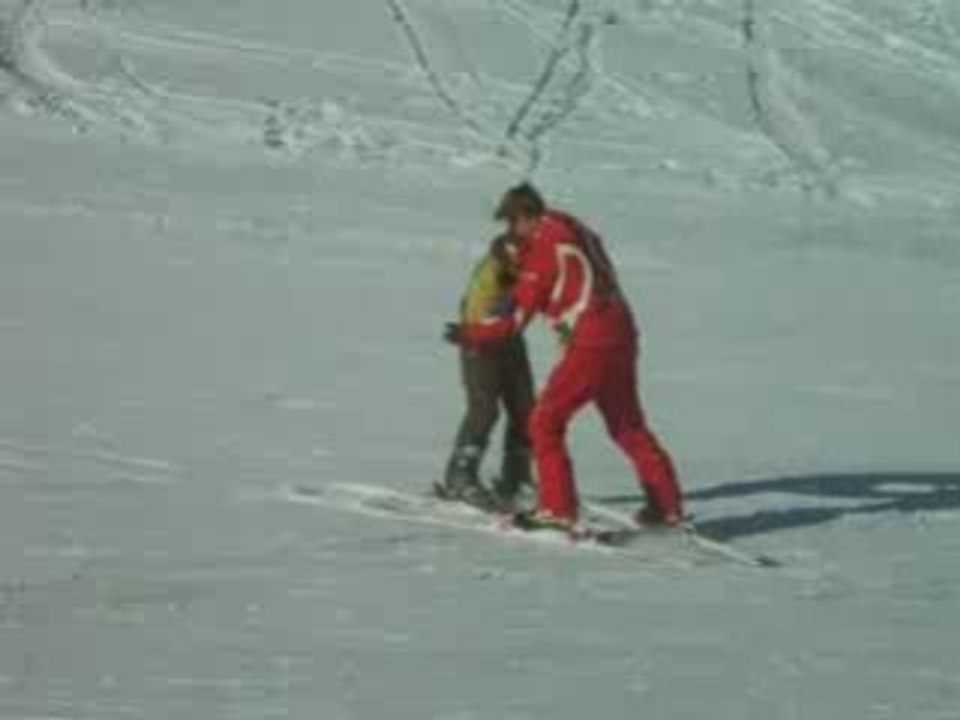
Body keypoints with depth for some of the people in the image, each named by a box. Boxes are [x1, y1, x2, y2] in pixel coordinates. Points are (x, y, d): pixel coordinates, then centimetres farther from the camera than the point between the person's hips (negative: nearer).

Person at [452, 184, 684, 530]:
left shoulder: (544, 249, -9)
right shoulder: (576, 232, 13)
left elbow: (514, 318, -4)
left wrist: (469, 333, 8)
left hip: (589, 345, -8)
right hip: (621, 338, 8)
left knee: (545, 423, -2)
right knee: (628, 427, 20)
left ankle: (557, 508, -8)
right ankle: (667, 505, 23)